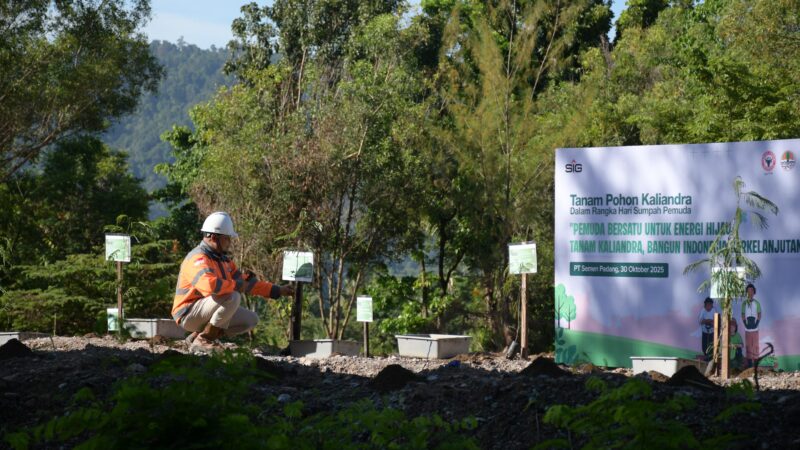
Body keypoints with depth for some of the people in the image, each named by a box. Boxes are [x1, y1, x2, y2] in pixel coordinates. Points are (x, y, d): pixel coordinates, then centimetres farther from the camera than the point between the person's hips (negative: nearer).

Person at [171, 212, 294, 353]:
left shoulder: (222, 259, 14)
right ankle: (203, 340, -18)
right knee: (232, 297, -29)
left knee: (251, 320, 8)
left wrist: (278, 290, 15)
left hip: (207, 313, 10)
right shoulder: (198, 258, -20)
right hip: (189, 313, -10)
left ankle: (197, 336, 7)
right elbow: (209, 284, -39)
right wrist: (236, 285, -23)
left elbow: (246, 282, 19)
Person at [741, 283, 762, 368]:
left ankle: (755, 361, 3)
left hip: (755, 328, -1)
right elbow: (743, 315, 5)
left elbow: (759, 315, 2)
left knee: (755, 345, 0)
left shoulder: (757, 303, 1)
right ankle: (749, 363, 7)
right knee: (748, 345, 3)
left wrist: (756, 324, -8)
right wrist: (745, 324, -6)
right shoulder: (744, 303, 3)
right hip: (747, 328, 1)